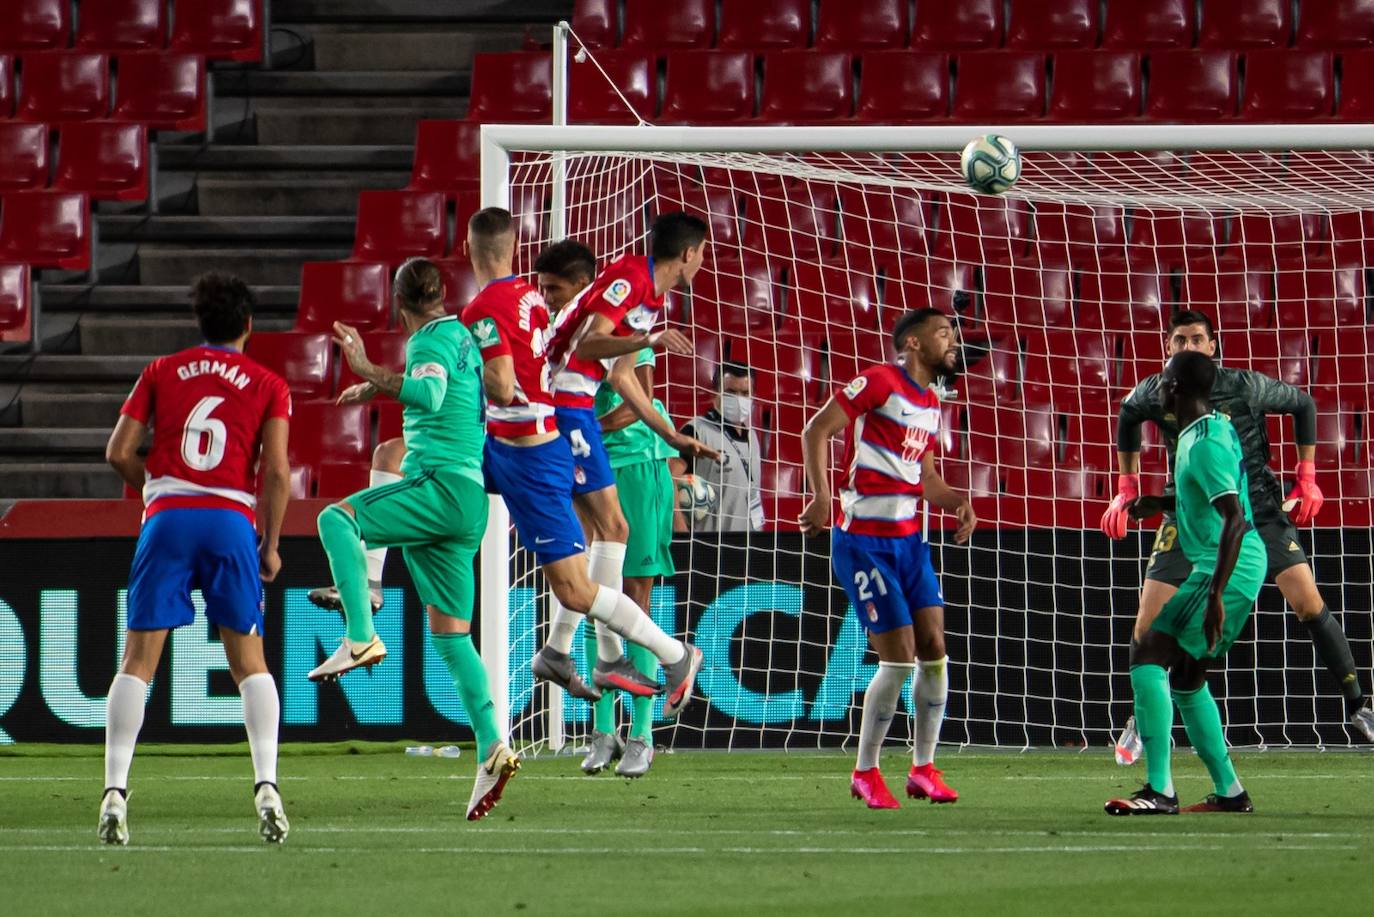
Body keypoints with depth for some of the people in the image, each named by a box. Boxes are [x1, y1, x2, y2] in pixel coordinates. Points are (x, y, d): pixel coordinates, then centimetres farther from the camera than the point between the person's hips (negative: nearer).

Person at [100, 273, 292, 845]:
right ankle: (267, 787, -6)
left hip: (167, 517, 0)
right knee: (249, 662, 8)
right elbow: (277, 471, 0)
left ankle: (114, 791, -10)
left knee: (138, 661, 1)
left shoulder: (161, 373, 12)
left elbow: (119, 453, 6)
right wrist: (271, 544, 7)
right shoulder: (268, 385, 9)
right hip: (232, 520, 0)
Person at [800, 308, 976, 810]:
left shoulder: (931, 404, 14)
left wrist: (958, 502, 2)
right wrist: (822, 497, -22)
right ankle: (866, 773, 6)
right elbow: (817, 430, -13)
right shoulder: (881, 382, -11)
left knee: (934, 650, 1)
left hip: (909, 539, 8)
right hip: (865, 541, -8)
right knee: (899, 657, -9)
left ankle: (924, 768, 13)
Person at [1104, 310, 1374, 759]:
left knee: (1308, 603, -14)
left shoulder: (1245, 386, -14)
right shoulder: (1156, 394, -7)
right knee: (1148, 625, -6)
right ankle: (1140, 722, 16)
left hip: (1256, 507, -2)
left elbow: (1302, 404, 2)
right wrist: (1127, 488, 15)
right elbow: (1128, 418, 17)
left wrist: (1307, 478, 1)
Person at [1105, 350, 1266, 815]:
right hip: (1237, 567, 10)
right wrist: (1161, 504, 16)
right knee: (1185, 678, 17)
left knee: (1149, 656, -14)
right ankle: (1228, 791, 20)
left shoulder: (1205, 444, -18)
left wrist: (1215, 595, -31)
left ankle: (1159, 790, -20)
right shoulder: (1214, 429, 14)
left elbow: (1235, 517, -27)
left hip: (1229, 569, -10)